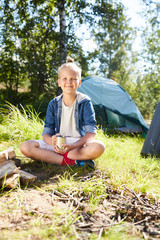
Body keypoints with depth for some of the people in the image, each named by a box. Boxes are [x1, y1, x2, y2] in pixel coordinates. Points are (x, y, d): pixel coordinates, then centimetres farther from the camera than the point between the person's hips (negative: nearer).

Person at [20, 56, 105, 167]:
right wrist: (52, 140, -27)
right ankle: (70, 161, -25)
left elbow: (91, 133, -13)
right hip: (58, 144, 3)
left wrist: (73, 146, -31)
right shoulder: (53, 104, 3)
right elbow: (46, 133, 0)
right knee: (25, 147, -20)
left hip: (80, 143, -2)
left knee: (99, 147, -36)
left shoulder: (85, 102, -5)